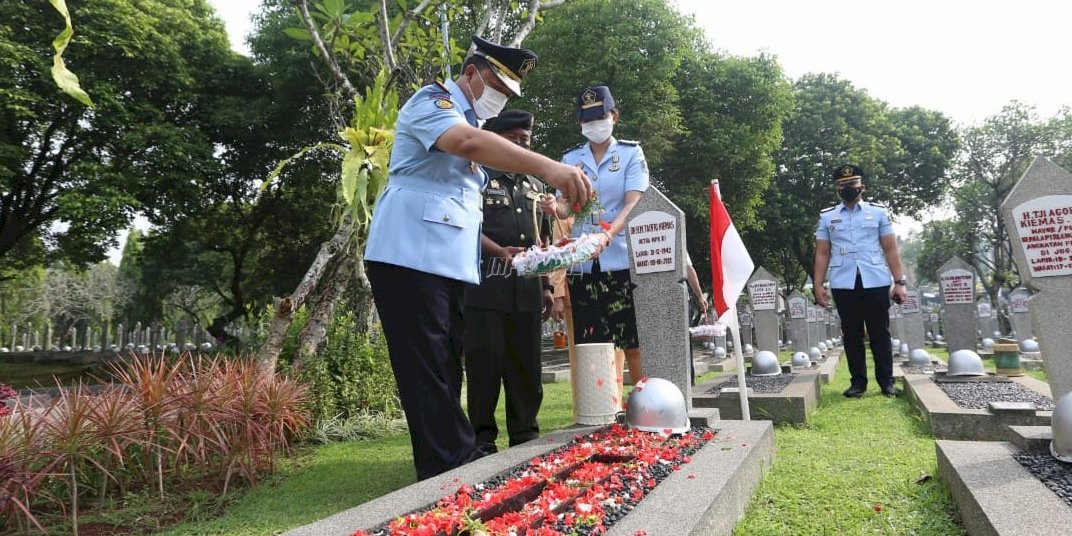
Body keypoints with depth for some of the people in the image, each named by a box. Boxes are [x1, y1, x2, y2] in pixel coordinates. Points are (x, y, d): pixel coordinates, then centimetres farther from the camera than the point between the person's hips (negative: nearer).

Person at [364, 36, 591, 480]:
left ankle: (459, 467, 17)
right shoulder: (432, 101, -4)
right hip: (411, 257, -9)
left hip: (451, 266, 9)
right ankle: (450, 475, -1)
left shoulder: (475, 124, 23)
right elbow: (468, 142, -29)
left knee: (447, 371, 10)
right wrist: (547, 167, -40)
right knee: (427, 373, -6)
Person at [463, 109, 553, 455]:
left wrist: (547, 285, 17)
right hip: (486, 284, -5)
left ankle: (525, 434, 14)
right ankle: (483, 437, 5)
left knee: (526, 363, 5)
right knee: (485, 360, -4)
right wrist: (501, 251, -19)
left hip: (527, 288, 5)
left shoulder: (534, 185, 23)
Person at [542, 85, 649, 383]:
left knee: (633, 342, -3)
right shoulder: (571, 158, 13)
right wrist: (555, 207, -19)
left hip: (621, 259, -3)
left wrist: (607, 236, -27)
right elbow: (567, 206, 7)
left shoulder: (631, 153, 4)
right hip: (582, 263, 3)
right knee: (588, 345, 4)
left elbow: (633, 204, -9)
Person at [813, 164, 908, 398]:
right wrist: (818, 285, 2)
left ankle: (886, 380, 14)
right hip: (843, 284, 1)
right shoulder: (827, 217, 10)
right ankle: (858, 381, 12)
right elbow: (822, 253, 9)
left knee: (880, 332, 5)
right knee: (851, 334, 5)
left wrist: (899, 282, 0)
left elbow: (891, 249, 6)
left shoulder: (879, 212, 9)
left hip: (876, 281, 0)